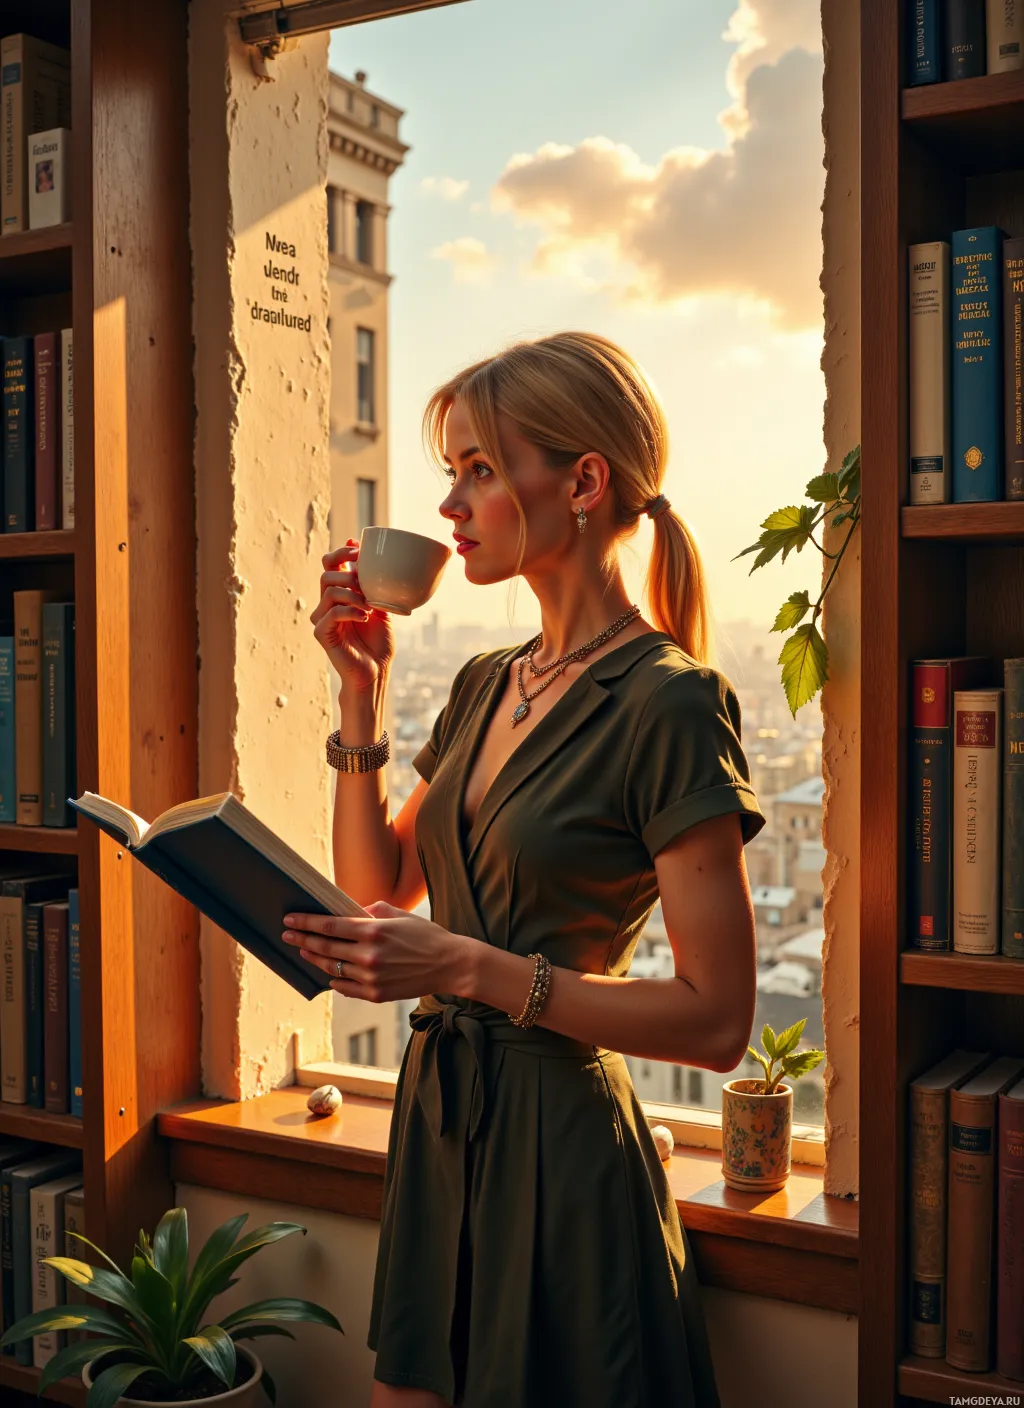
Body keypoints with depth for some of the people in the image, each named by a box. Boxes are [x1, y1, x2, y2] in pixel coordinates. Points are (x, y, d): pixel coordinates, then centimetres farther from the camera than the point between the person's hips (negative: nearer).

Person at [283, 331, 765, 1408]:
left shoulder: (668, 702, -17)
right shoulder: (485, 685, 7)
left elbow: (716, 1019, -18)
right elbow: (378, 888, 11)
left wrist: (472, 967, -24)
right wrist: (360, 691, 3)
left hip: (561, 1144, -7)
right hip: (439, 1118, 7)